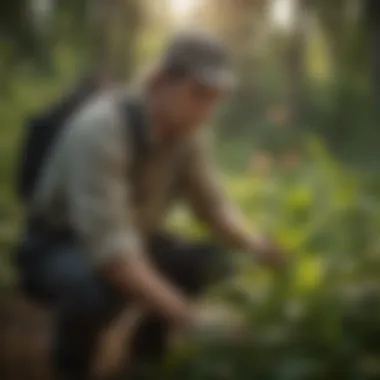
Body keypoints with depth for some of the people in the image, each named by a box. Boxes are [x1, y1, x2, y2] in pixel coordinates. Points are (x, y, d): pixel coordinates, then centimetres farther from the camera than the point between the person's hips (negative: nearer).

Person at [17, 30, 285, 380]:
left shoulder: (188, 130, -10)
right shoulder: (101, 129, -33)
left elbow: (213, 205, -3)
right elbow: (107, 244, -41)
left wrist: (254, 243, -26)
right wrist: (188, 315, -48)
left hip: (134, 237, 7)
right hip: (60, 243, -7)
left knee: (213, 262, -14)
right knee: (95, 287, -38)